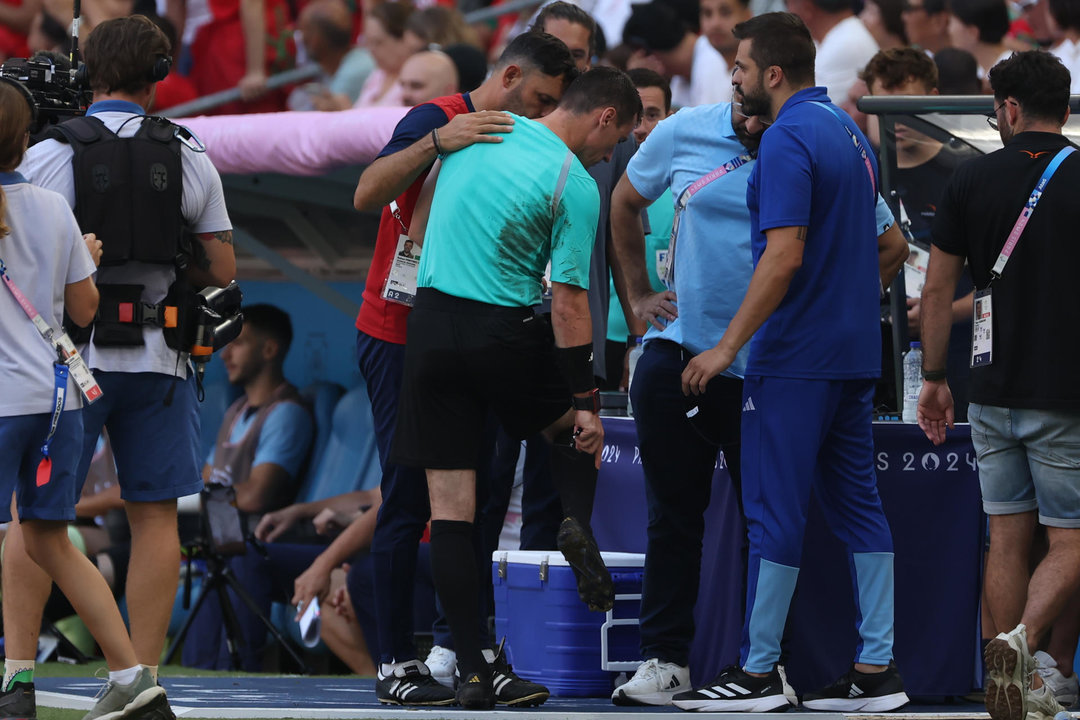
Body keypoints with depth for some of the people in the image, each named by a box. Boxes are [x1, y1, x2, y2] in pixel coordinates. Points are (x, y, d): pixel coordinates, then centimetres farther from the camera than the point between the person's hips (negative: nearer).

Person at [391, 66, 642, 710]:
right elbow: (569, 304, -10)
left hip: (430, 324, 4)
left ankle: (472, 670, -1)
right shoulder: (575, 185, -8)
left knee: (451, 511, 3)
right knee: (575, 422, 29)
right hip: (506, 333, -3)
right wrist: (586, 403, -6)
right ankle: (577, 523, 0)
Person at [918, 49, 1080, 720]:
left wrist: (935, 378, 17)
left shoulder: (973, 179, 2)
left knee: (1008, 539, 11)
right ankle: (1021, 643, -23)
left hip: (994, 390, 3)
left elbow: (938, 290, 6)